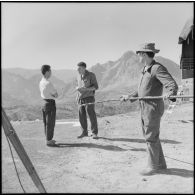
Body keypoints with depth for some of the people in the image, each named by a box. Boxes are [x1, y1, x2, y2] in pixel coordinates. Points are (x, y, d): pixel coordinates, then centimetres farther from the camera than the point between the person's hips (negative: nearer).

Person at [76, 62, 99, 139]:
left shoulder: (91, 75, -9)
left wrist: (85, 89, -21)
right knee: (82, 116, 7)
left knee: (92, 115, -5)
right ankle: (84, 132, 19)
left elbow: (96, 86, -11)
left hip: (89, 98, -6)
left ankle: (94, 133, 6)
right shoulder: (79, 76, 10)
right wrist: (77, 88, -1)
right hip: (81, 99, 6)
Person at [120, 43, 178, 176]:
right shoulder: (146, 70, 15)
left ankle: (153, 167, 10)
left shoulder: (158, 68, -15)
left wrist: (170, 94, -45)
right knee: (151, 137, 14)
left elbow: (172, 84, -25)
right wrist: (130, 96, 28)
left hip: (153, 108, -9)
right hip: (145, 108, 10)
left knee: (151, 138, -3)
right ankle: (160, 164, 26)